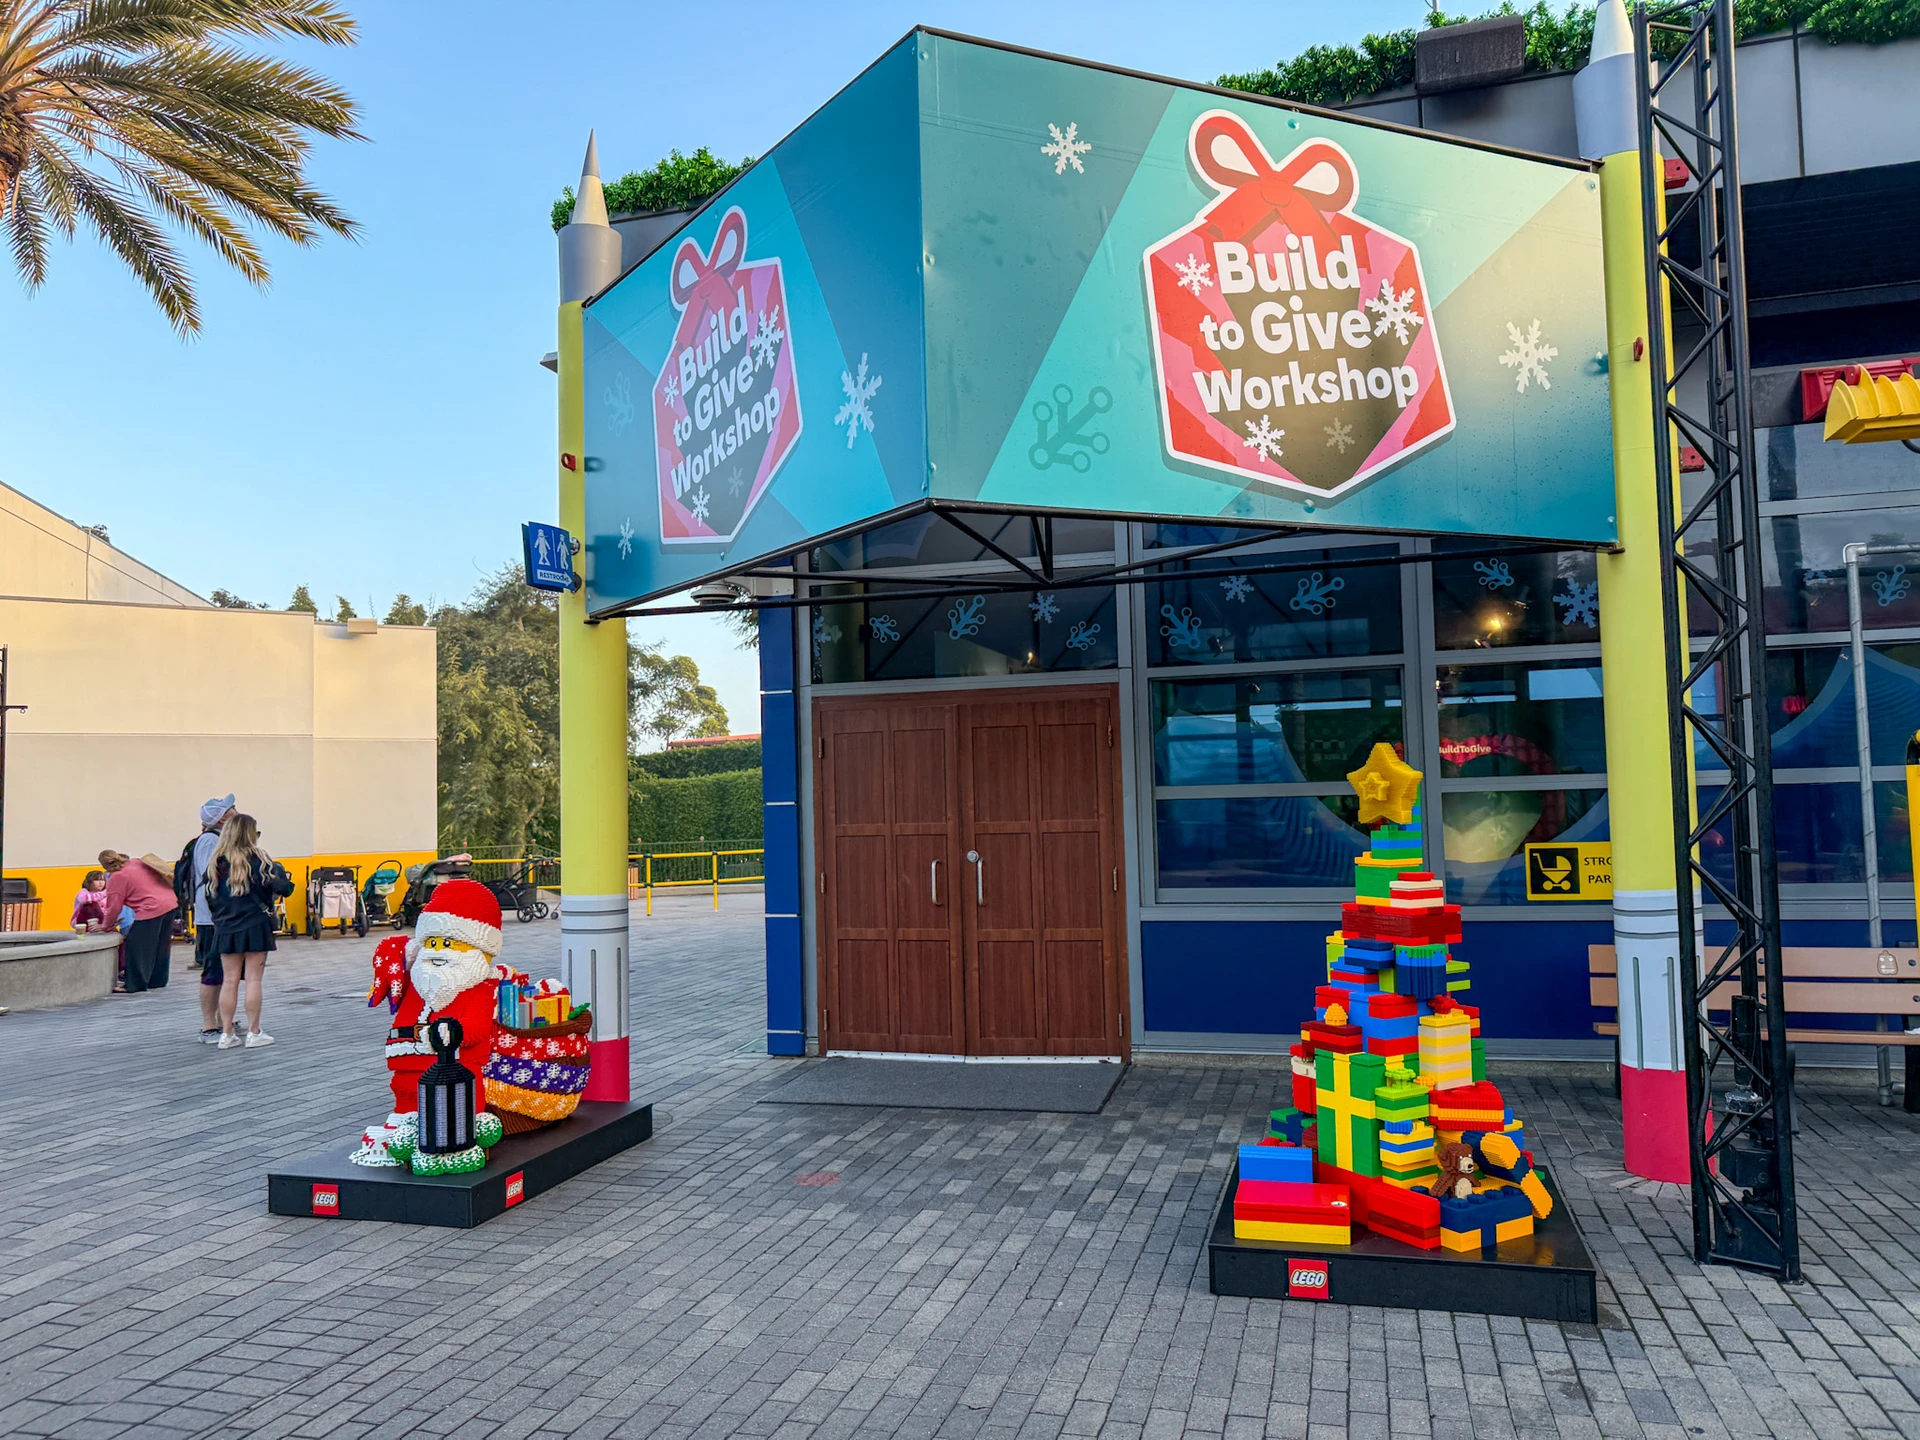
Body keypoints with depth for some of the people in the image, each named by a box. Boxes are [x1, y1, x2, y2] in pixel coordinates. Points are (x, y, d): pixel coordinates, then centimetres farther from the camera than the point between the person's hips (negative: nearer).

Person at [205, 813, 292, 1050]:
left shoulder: (217, 862, 2)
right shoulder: (258, 859, -10)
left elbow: (210, 898, 7)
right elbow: (283, 888, -13)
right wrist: (277, 869, 6)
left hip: (225, 930, 4)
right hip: (255, 927, -4)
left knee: (229, 981, 8)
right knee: (253, 980, 1)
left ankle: (226, 1034, 12)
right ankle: (254, 1033, 6)